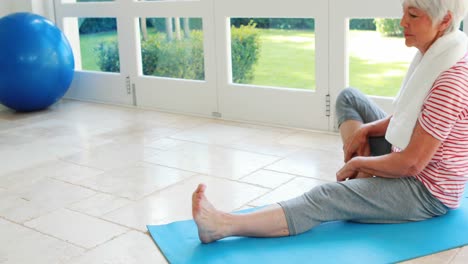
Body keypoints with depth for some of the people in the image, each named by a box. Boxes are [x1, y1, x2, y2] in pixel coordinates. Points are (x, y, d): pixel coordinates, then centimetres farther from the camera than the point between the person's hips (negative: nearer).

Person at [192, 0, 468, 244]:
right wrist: (368, 129, -2)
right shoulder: (434, 54, -1)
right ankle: (364, 185, 0)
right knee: (348, 98, 9)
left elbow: (411, 164, -27)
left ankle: (223, 226, -24)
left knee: (326, 198, -21)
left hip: (429, 192, -9)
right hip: (409, 164, 9)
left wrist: (356, 163, -12)